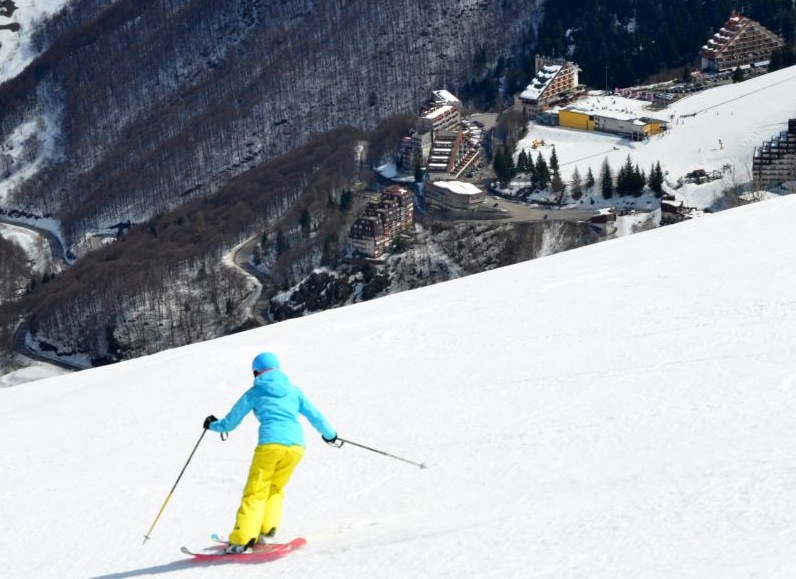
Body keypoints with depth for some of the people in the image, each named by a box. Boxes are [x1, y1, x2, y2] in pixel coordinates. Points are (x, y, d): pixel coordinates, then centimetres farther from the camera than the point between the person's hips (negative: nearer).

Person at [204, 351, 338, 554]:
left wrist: (212, 425, 40)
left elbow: (230, 423, 19)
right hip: (297, 445, 4)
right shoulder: (293, 390, 19)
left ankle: (242, 540, -11)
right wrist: (330, 435, 39)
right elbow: (315, 415, 21)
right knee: (275, 489, 23)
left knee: (255, 493, 0)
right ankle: (267, 532, 11)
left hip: (270, 444, -4)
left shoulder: (254, 393, 12)